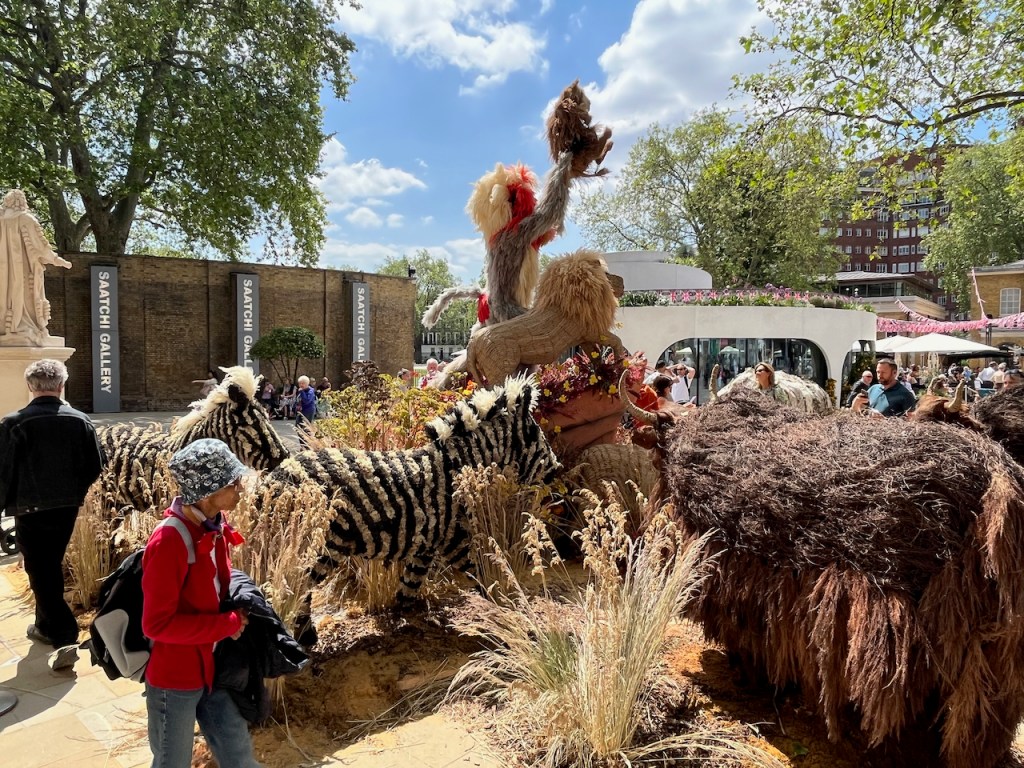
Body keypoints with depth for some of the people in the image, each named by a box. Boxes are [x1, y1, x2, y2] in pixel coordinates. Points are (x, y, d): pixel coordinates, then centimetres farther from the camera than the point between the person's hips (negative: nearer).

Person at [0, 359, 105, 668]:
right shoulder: (80, 421, -4)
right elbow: (96, 465, 0)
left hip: (30, 510, -4)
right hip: (67, 508, 4)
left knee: (40, 573, 4)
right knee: (52, 567, 22)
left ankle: (65, 638, -1)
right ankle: (46, 626, 36)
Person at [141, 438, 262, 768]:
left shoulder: (215, 528, -2)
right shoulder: (169, 542, -26)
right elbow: (157, 624, -24)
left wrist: (237, 614, -2)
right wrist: (229, 625, -20)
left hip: (213, 671, 7)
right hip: (174, 680, -7)